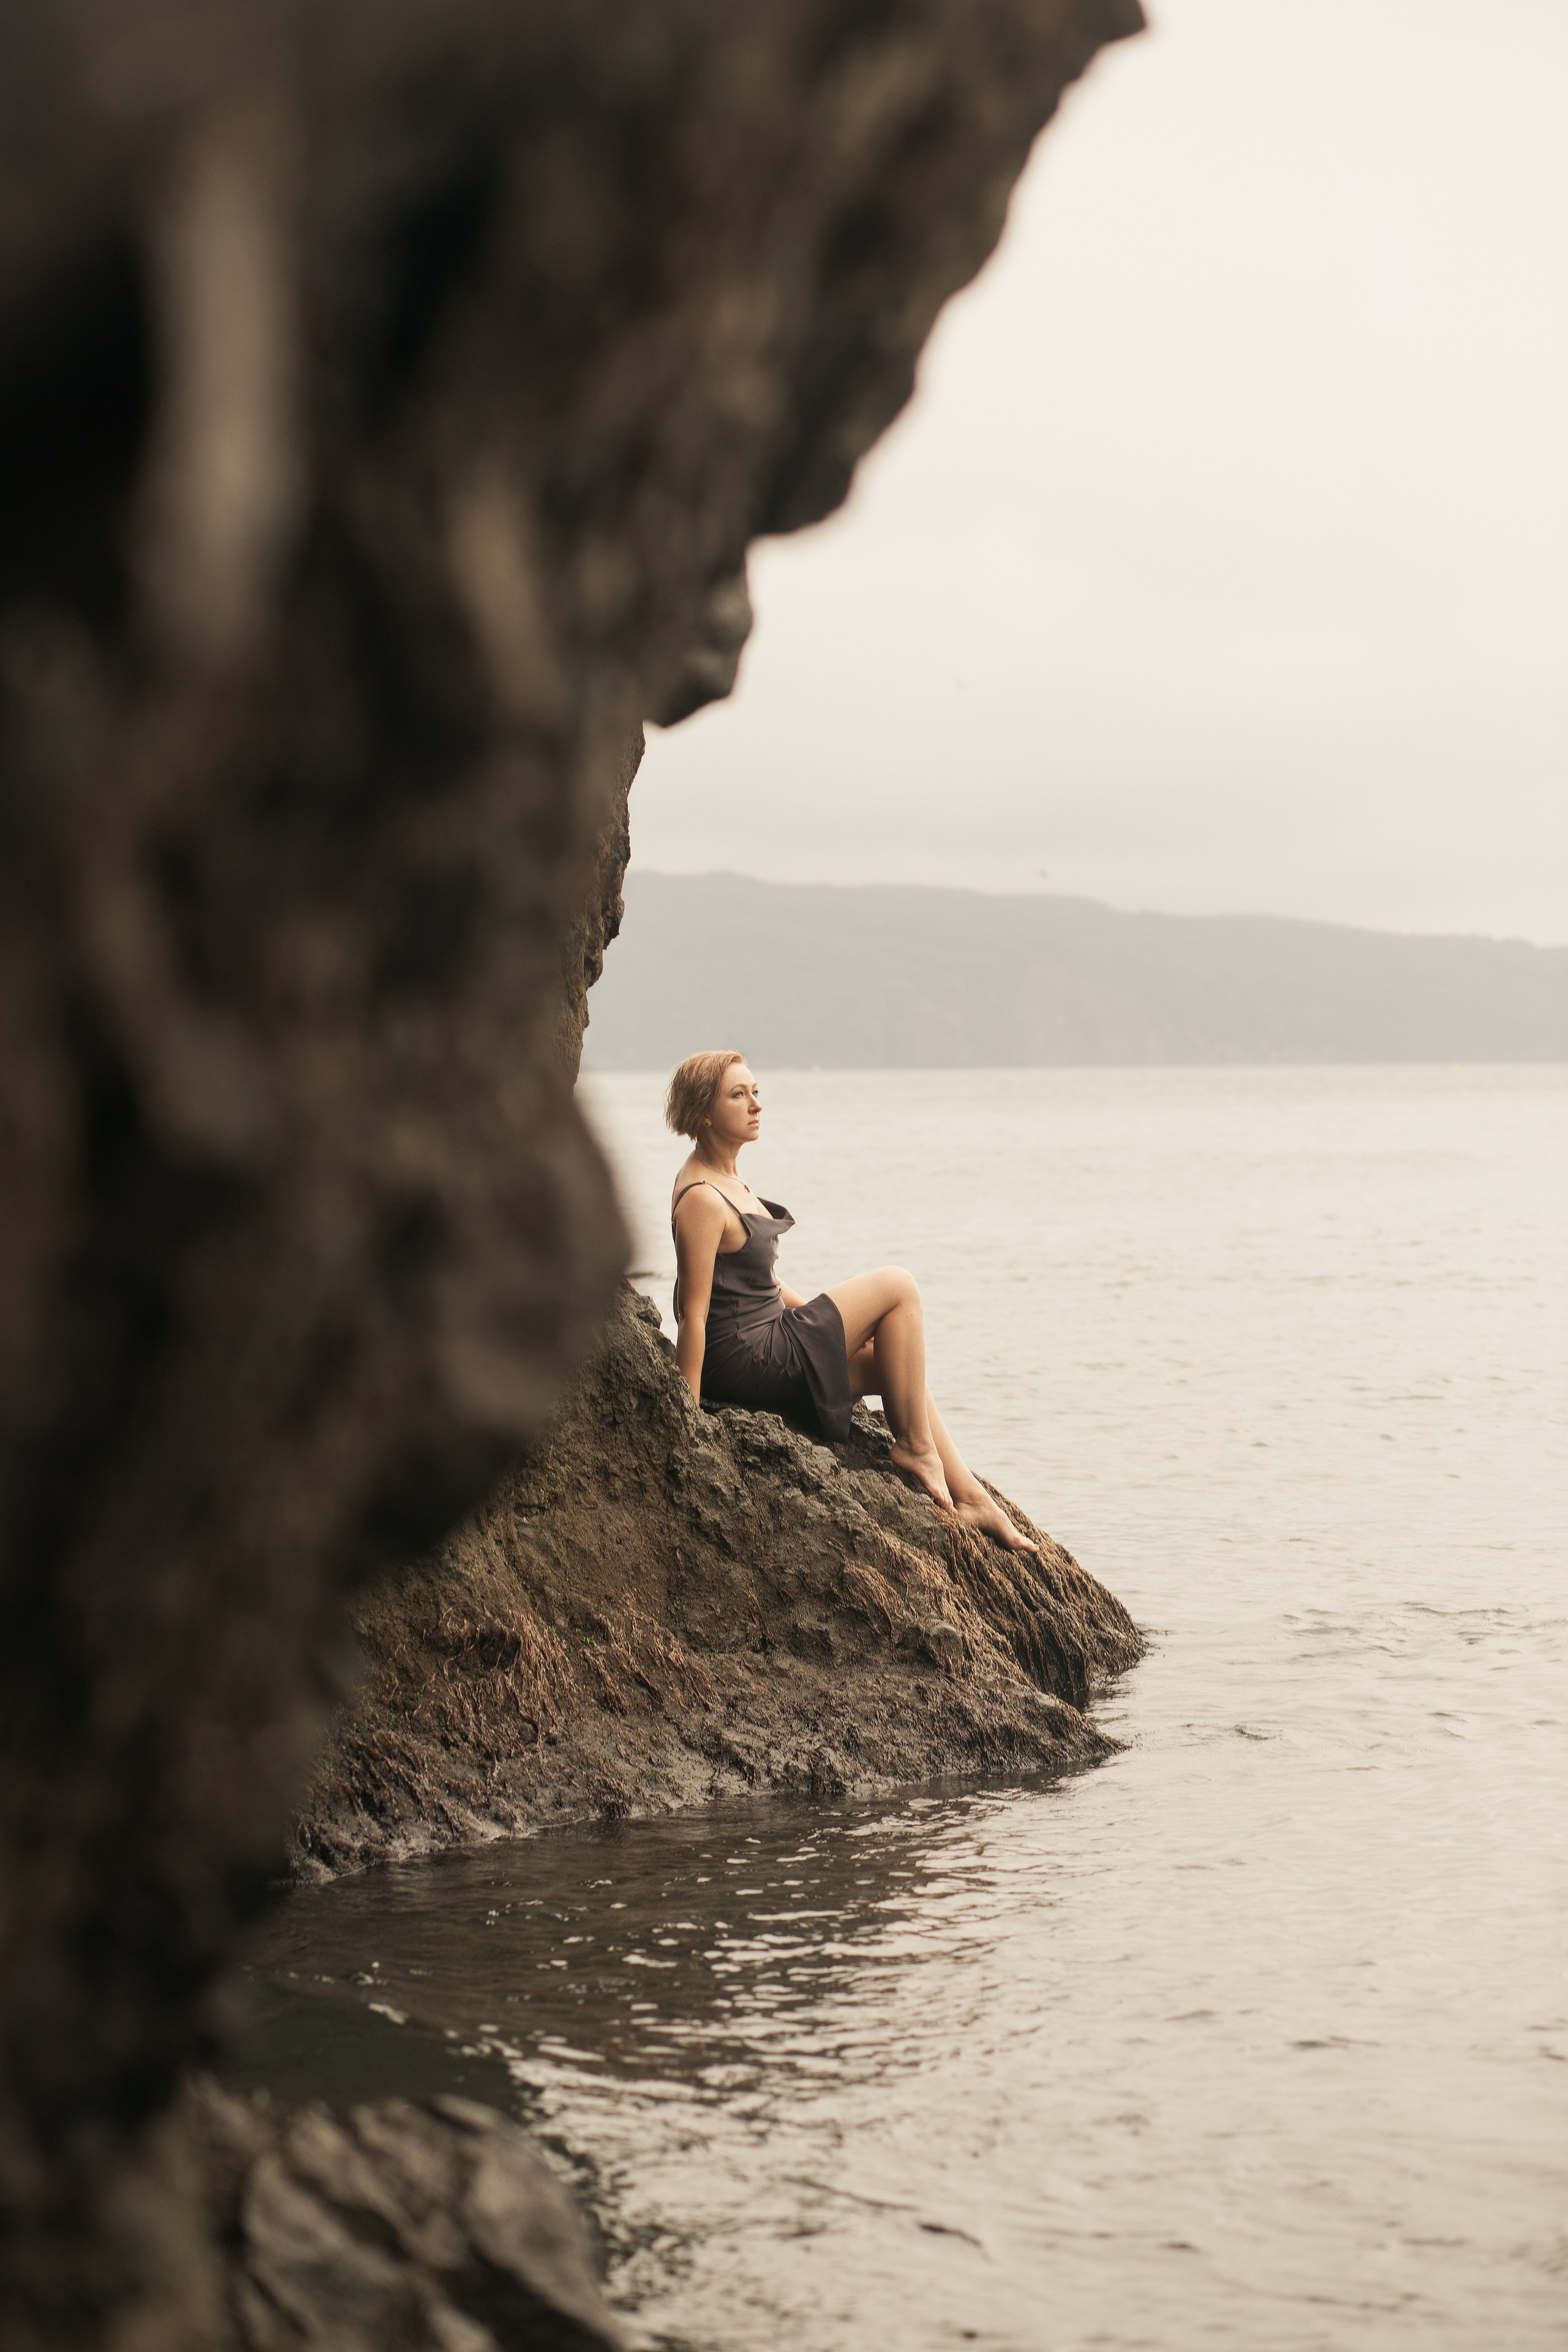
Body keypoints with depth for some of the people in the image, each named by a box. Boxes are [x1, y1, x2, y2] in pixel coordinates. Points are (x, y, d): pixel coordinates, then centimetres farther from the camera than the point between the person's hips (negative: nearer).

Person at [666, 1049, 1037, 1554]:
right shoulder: (701, 1200, -20)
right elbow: (693, 1314, -22)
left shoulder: (728, 1180, 12)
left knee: (897, 1365, 15)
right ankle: (915, 1446, 2)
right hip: (748, 1364, -10)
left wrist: (827, 1320, 23)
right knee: (897, 1287, -5)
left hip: (761, 1349, 10)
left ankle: (971, 1497, 17)